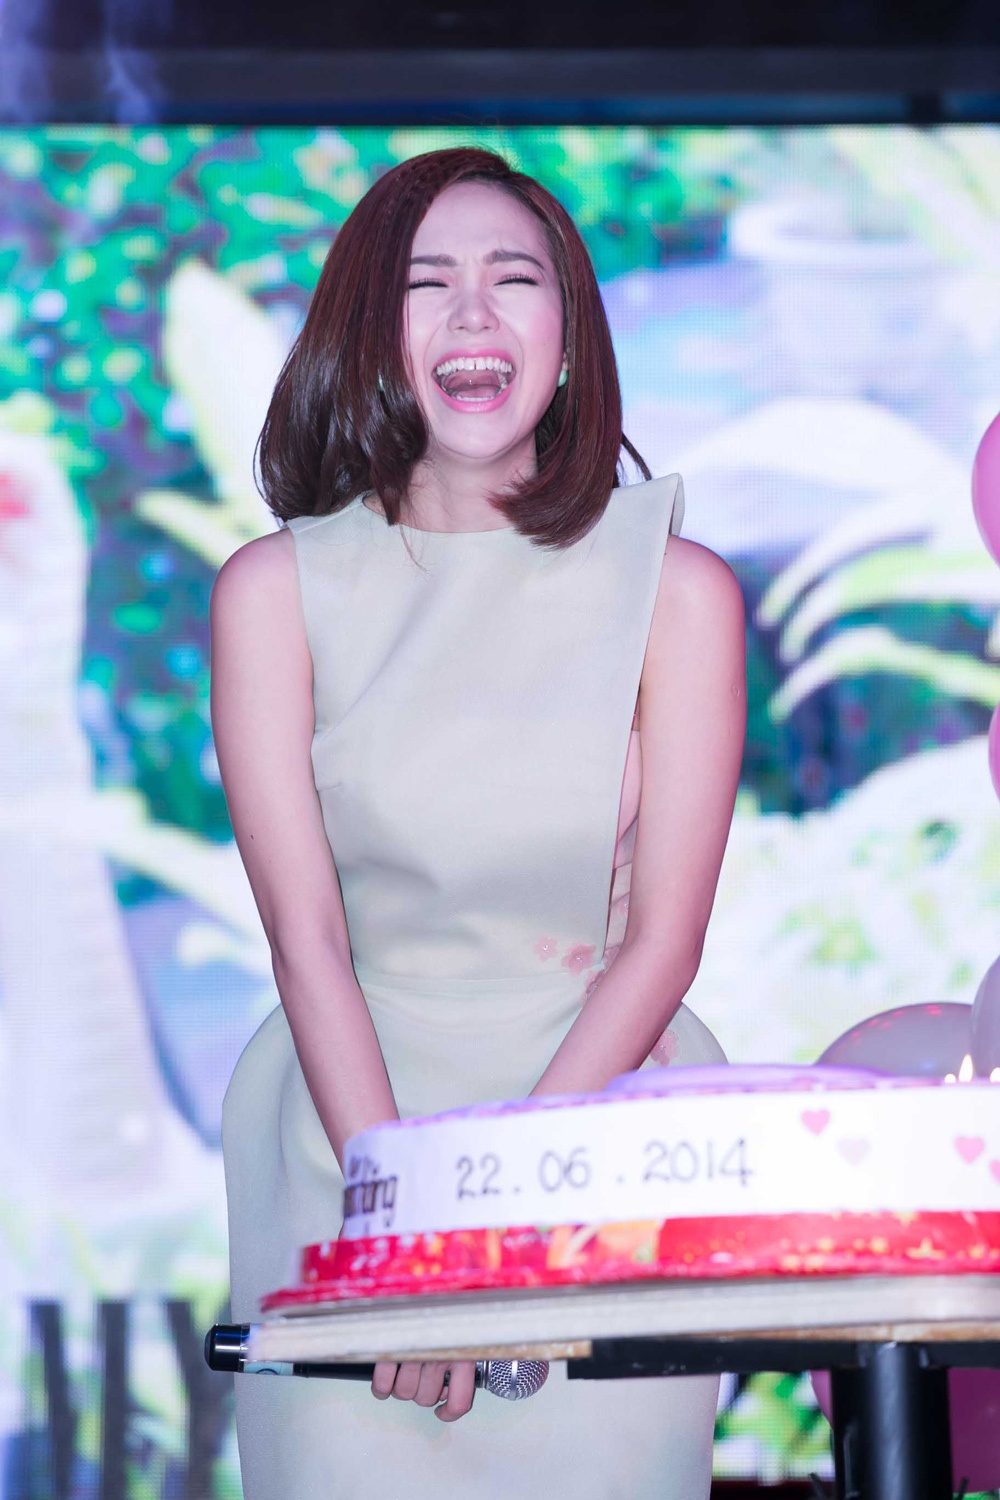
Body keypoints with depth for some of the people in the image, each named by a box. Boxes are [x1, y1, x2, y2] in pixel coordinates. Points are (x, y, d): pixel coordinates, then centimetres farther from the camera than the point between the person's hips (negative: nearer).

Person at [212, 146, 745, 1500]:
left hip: (604, 1111, 0)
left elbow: (662, 942, -3)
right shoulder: (279, 590, 0)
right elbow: (306, 939, -5)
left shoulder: (676, 590, 0)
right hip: (356, 1113, 0)